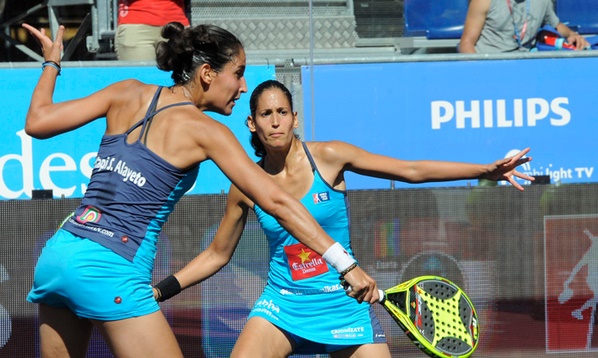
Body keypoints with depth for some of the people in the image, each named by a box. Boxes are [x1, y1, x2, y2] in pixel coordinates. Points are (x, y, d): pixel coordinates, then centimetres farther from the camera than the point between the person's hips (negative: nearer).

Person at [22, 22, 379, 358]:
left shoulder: (129, 94, 12)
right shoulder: (203, 130, -3)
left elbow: (38, 122, 11)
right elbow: (277, 202, -9)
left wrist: (51, 63, 29)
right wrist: (345, 263, -11)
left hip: (58, 252, 7)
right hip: (111, 271, -7)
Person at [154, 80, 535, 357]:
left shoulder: (328, 157, -8)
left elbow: (412, 170, -7)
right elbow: (217, 254, 11)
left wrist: (487, 170, -14)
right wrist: (159, 289, 2)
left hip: (343, 304, -1)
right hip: (283, 304, 1)